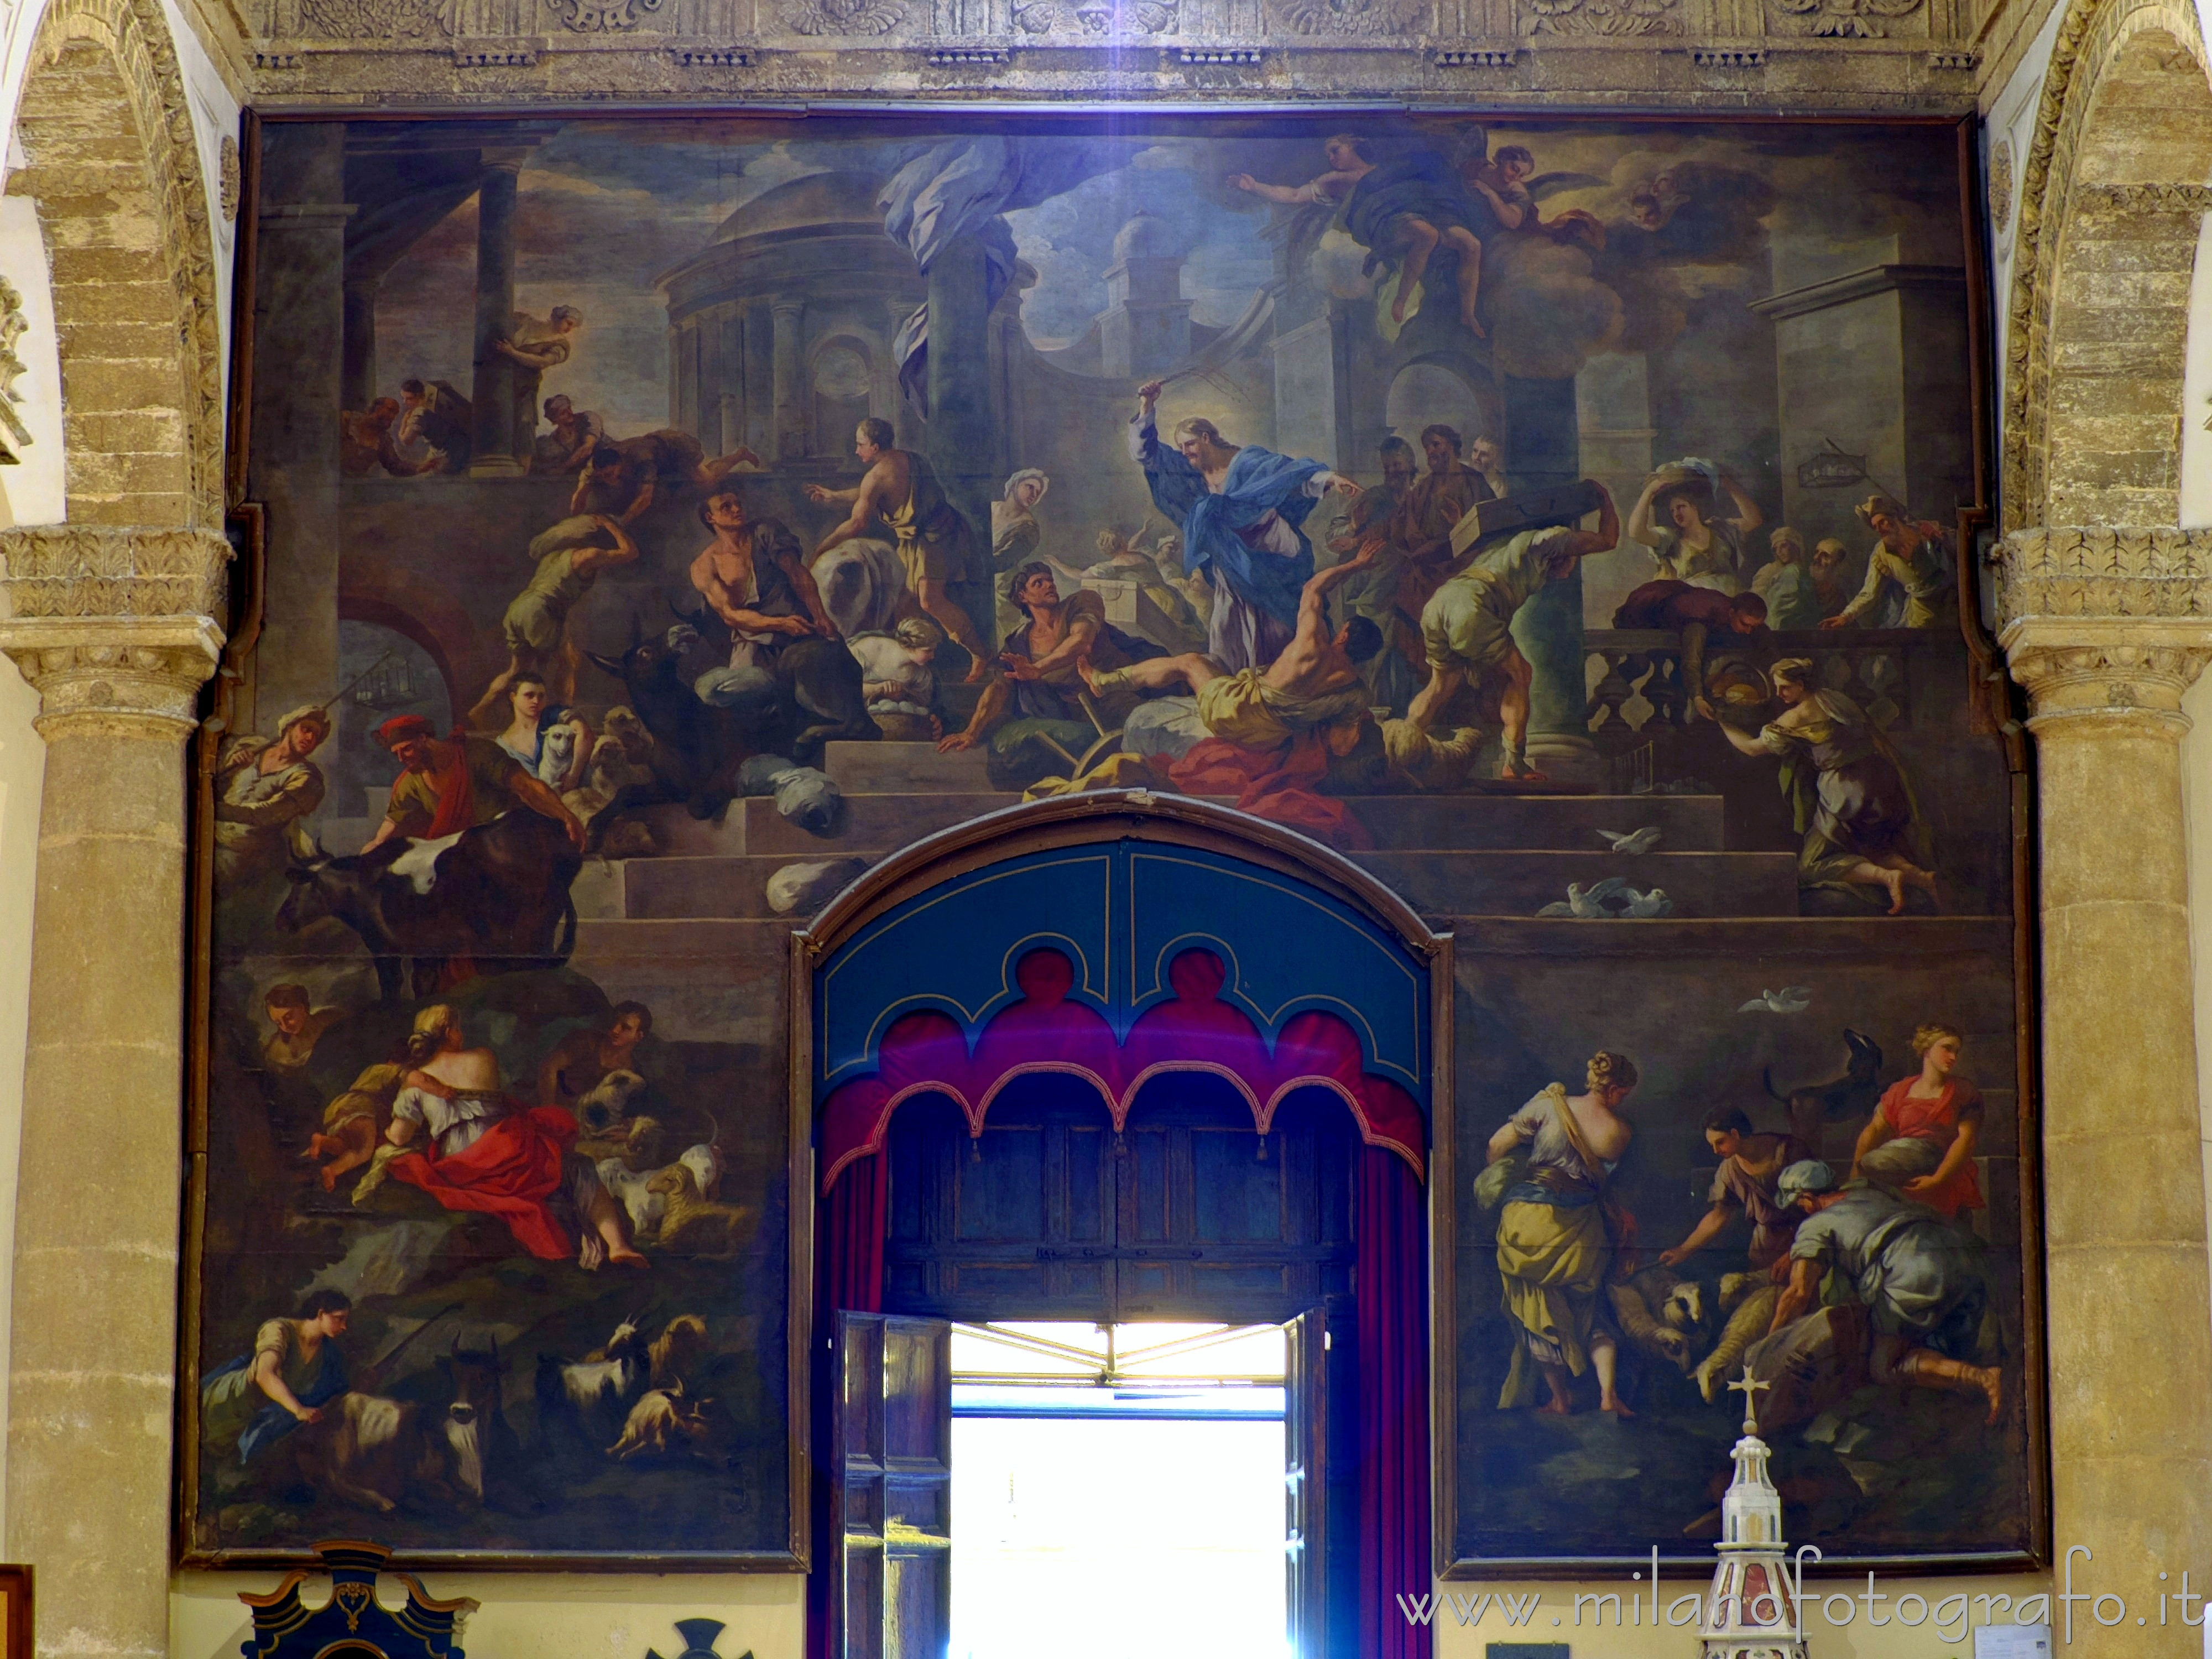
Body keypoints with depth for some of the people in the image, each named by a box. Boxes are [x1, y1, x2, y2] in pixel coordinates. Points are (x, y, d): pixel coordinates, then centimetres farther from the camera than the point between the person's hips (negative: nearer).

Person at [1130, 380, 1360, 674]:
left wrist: (1328, 479, -36)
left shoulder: (1246, 460, -9)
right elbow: (1147, 452, 7)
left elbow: (1289, 472, -19)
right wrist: (1146, 407, -7)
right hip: (1231, 570, 5)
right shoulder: (1191, 471, 7)